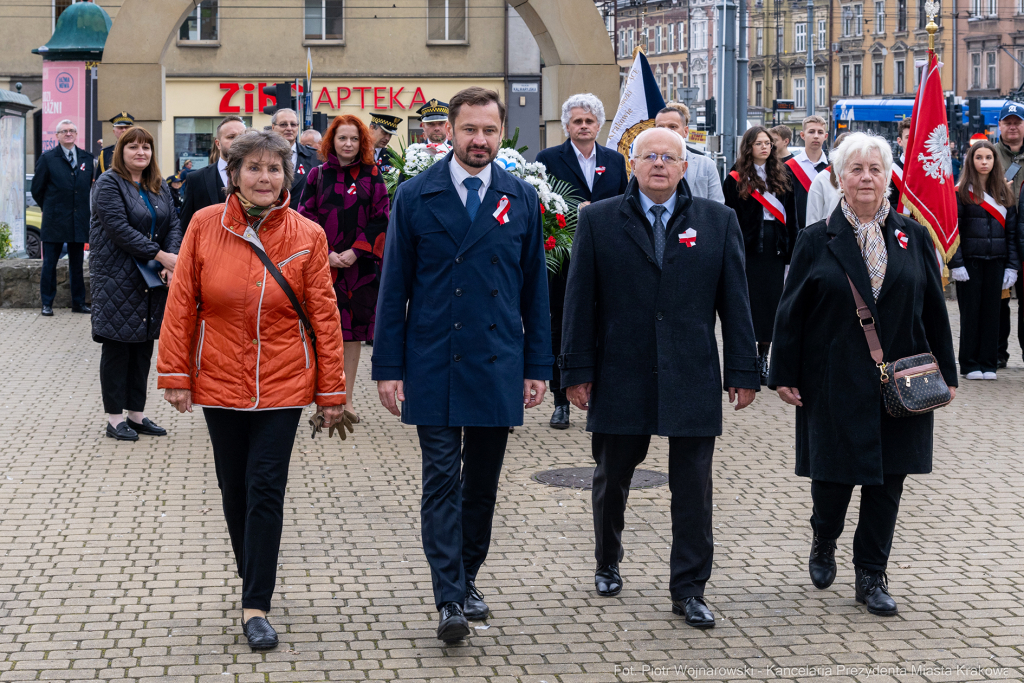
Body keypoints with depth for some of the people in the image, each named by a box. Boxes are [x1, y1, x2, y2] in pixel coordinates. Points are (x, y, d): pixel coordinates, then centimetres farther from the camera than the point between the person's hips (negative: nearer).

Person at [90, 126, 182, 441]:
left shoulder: (159, 187, 13)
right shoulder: (109, 183, -9)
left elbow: (173, 224, 6)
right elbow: (119, 229, -19)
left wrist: (173, 256, -14)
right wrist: (160, 256, -21)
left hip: (152, 279, 7)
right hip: (117, 277, -7)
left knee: (144, 345, 10)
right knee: (117, 345, -1)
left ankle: (137, 413, 18)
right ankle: (115, 418, 5)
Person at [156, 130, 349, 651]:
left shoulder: (308, 236, -6)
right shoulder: (205, 226, -4)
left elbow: (324, 316, -2)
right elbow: (181, 304, 0)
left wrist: (332, 392, -1)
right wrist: (175, 374, -2)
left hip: (282, 383, -2)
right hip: (220, 381, 2)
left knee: (265, 489, -6)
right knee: (234, 488, 12)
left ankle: (255, 607, -1)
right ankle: (253, 580, 33)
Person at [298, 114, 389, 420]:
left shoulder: (372, 176, 5)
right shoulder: (317, 175, 5)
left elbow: (380, 219, 1)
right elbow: (306, 219, 3)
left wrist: (355, 252, -9)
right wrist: (326, 254, -9)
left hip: (360, 264, 1)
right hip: (323, 265, 0)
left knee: (354, 329, 4)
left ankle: (347, 398, 11)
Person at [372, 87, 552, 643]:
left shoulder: (521, 199, 6)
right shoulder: (415, 196, 0)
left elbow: (534, 287, 9)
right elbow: (394, 287, 1)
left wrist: (537, 366, 6)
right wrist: (388, 367, -3)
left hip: (497, 368, 2)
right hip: (433, 366, -2)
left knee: (483, 483, 10)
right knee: (441, 481, -5)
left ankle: (467, 580, 25)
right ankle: (449, 600, -5)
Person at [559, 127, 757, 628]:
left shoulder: (718, 221, 5)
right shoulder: (599, 220, 3)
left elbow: (735, 301, 5)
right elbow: (580, 300, 2)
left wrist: (743, 372, 2)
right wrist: (577, 370, -2)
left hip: (692, 379, 0)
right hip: (621, 376, 0)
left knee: (693, 487, 1)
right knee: (612, 478, 13)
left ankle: (689, 589, 10)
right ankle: (607, 563, 36)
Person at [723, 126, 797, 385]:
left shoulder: (781, 176, 11)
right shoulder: (736, 179, 0)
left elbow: (790, 216, 10)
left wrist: (790, 251, 3)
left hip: (775, 249, 3)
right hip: (748, 248, -3)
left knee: (771, 303, 4)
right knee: (748, 303, -1)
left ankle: (763, 358, 14)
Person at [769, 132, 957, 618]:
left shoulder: (914, 238, 5)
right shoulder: (816, 241, 0)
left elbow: (934, 310, 7)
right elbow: (791, 313, 1)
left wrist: (945, 375, 5)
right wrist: (784, 376, -3)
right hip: (835, 385, -2)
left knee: (886, 481, 5)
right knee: (833, 473, 2)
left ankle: (872, 576, 17)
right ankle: (824, 540, 33)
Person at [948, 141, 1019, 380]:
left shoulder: (1004, 193, 10)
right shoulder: (961, 192, -2)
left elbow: (1011, 231, 9)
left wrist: (1012, 266, 2)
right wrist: (956, 264, -13)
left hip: (995, 262, 3)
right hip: (970, 261, -3)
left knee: (991, 312, 5)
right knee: (970, 312, 2)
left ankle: (988, 364, 12)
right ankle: (970, 365, 9)